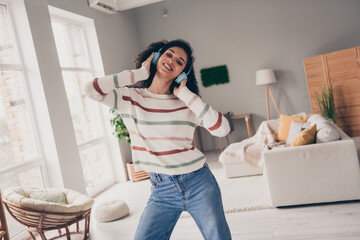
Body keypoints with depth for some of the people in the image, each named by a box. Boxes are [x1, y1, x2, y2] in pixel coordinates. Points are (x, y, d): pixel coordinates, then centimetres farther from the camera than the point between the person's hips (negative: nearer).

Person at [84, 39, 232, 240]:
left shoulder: (187, 102, -2)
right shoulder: (130, 97, 0)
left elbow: (223, 129, -15)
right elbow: (91, 89, -16)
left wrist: (185, 94, -12)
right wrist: (139, 73, -10)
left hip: (198, 183, 0)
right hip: (162, 190, 1)